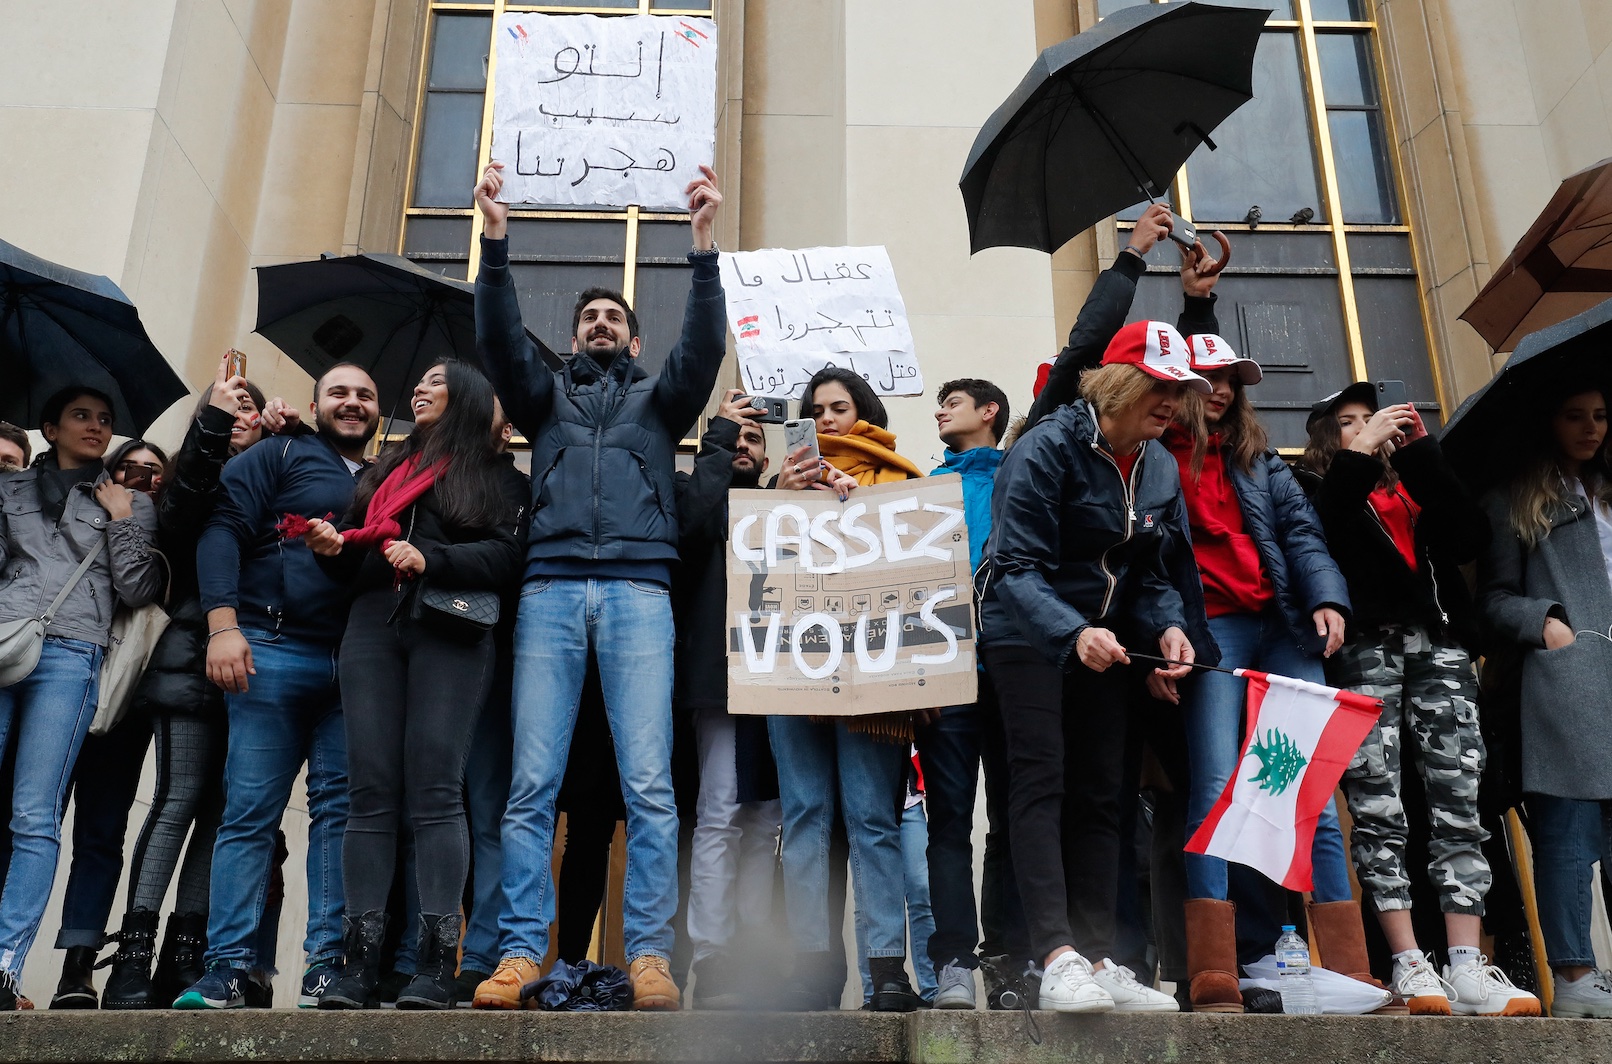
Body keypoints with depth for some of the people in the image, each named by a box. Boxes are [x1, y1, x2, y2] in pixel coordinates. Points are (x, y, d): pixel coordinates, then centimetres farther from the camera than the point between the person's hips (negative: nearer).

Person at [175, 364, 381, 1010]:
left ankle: (327, 965, 1)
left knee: (340, 810, -2)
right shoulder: (280, 457, 11)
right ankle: (228, 967, 0)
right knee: (250, 811, -3)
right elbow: (223, 530, 0)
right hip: (274, 652, -3)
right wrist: (223, 623, -13)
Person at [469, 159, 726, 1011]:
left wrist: (703, 245, -3)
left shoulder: (659, 398, 24)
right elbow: (500, 341, 10)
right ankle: (520, 955, -5)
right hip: (549, 589, 1)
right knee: (532, 783, -6)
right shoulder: (547, 396, 26)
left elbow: (703, 347, 7)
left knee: (648, 783, -9)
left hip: (637, 590, -1)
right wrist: (496, 242, -2)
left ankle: (649, 956, -8)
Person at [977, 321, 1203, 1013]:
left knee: (1100, 793, 5)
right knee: (1041, 780, -14)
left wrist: (1167, 627, -14)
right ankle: (1058, 959, -18)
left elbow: (1150, 573, 8)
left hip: (1104, 640, 7)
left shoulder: (1160, 468, 4)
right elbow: (1016, 567, -25)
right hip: (1027, 634, -7)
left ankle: (1098, 960, 8)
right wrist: (1074, 633, -41)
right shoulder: (1047, 449, -19)